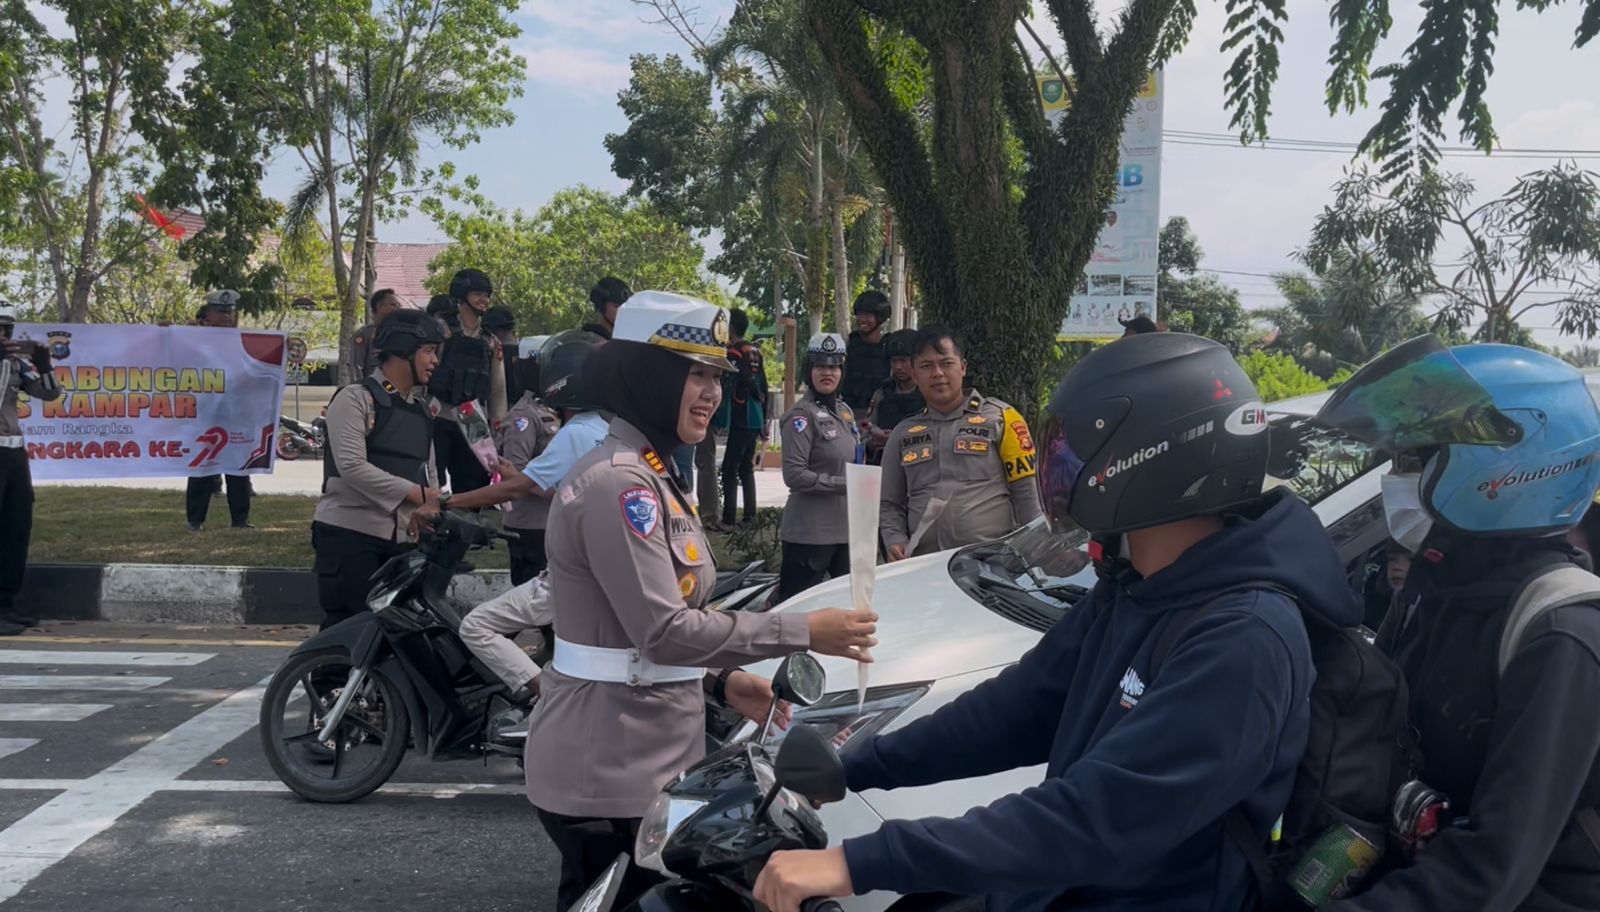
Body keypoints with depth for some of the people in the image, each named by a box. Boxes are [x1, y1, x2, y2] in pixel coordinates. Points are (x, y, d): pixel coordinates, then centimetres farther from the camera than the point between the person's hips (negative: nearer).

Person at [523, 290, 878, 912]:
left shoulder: (649, 476, 13)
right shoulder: (618, 484, -19)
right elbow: (664, 630, -24)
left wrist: (721, 683, 4)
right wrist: (802, 632, -20)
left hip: (649, 759, 10)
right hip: (608, 773, -10)